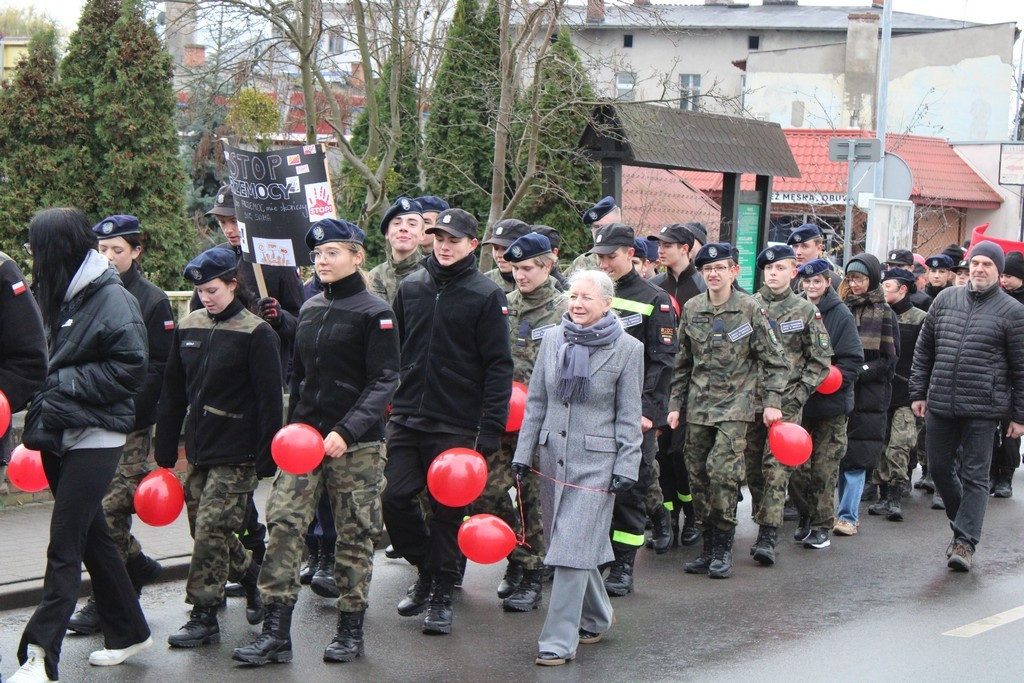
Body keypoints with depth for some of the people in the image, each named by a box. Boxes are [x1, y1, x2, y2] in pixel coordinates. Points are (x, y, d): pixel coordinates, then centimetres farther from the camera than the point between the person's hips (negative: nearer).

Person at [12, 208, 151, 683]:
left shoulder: (112, 300, -12)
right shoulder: (63, 297, 11)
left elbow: (130, 370, -17)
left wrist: (67, 383, -16)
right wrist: (47, 400, 1)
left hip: (95, 438, -8)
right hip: (61, 437, 8)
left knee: (65, 545, -8)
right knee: (93, 537, 15)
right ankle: (129, 631, 27)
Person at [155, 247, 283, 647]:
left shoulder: (255, 333, -9)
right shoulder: (188, 328, 9)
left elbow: (270, 400, -10)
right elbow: (173, 393, 14)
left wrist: (266, 460, -13)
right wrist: (165, 453, 12)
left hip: (237, 455, -6)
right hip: (199, 450, 6)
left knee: (212, 531, -8)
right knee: (204, 530, 10)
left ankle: (204, 616, 2)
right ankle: (251, 574, 34)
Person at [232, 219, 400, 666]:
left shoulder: (375, 313, -5)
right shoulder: (309, 310, 13)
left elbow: (384, 382, -11)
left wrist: (348, 431, -21)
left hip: (357, 443, -5)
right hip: (305, 435, 5)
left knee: (354, 535, 4)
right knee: (282, 523, -6)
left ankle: (351, 631, 17)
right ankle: (276, 633, -3)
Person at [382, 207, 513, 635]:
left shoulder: (486, 295, -4)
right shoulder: (410, 288, 10)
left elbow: (499, 366, -6)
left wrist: (490, 430, -13)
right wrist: (386, 402, 10)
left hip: (457, 423, -4)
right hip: (406, 417, 4)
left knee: (448, 511, 2)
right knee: (395, 496, -2)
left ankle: (441, 597, 15)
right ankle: (426, 570, 21)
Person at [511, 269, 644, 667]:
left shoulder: (627, 349, -3)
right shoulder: (553, 340, 7)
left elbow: (629, 415, -1)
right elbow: (535, 401, 11)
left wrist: (627, 467, -7)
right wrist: (523, 453, 7)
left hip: (596, 459, -5)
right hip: (553, 454, 5)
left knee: (573, 549, -10)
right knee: (563, 543, 12)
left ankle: (559, 642, -5)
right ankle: (596, 618, 33)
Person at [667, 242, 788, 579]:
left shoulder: (750, 310, -4)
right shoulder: (692, 309, 7)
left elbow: (774, 361, 0)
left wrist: (772, 402, -7)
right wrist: (675, 404, 12)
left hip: (735, 403, -4)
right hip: (698, 405, 5)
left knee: (722, 470, -16)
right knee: (697, 475, 4)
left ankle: (723, 550, -3)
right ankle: (708, 547, 16)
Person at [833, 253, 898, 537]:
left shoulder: (884, 314, 1)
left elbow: (889, 361, -1)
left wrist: (859, 372, -12)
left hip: (868, 396, -3)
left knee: (856, 458, -6)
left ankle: (848, 516, -2)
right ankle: (847, 510, 16)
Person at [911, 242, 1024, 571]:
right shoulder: (945, 299, 8)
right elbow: (924, 349, 14)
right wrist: (919, 392, 10)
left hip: (982, 410, -4)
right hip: (940, 405, 4)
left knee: (974, 476, -1)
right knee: (940, 469, 12)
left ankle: (964, 541, 3)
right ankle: (963, 523, 31)